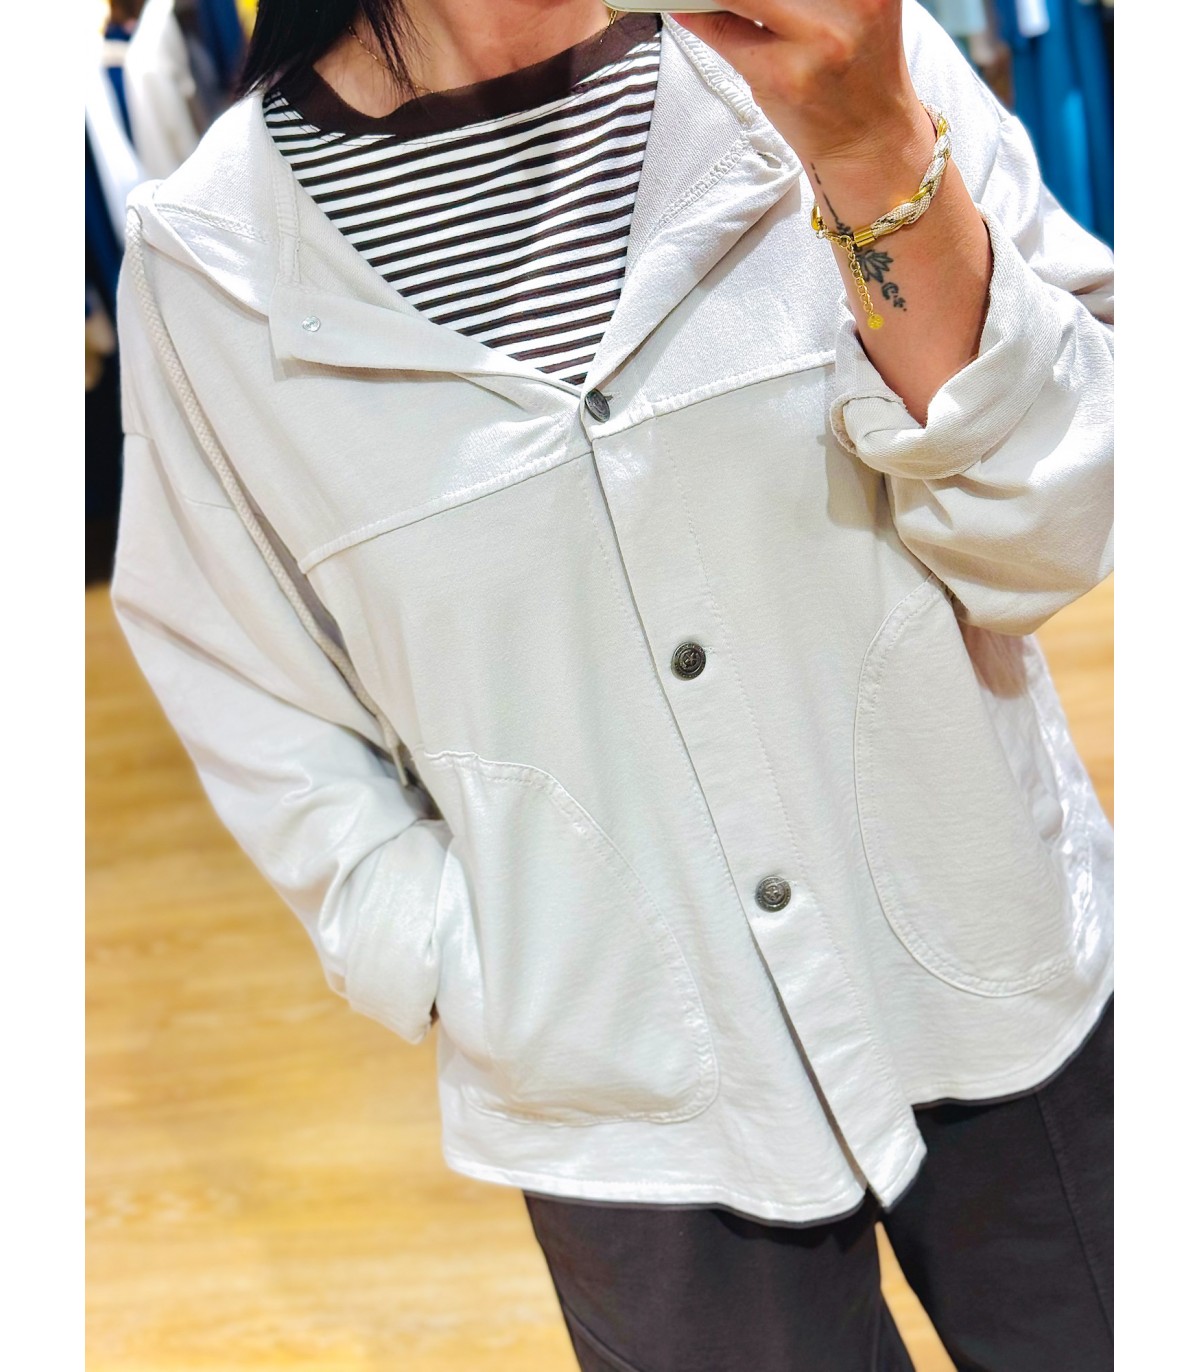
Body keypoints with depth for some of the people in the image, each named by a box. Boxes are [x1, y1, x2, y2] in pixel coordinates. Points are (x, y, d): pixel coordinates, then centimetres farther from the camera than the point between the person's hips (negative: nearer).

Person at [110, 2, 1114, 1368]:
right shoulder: (204, 262, -9)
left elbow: (1048, 532, -11)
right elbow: (269, 727, 0)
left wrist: (873, 144, -24)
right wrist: (494, 994, -8)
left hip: (1010, 1002, 2)